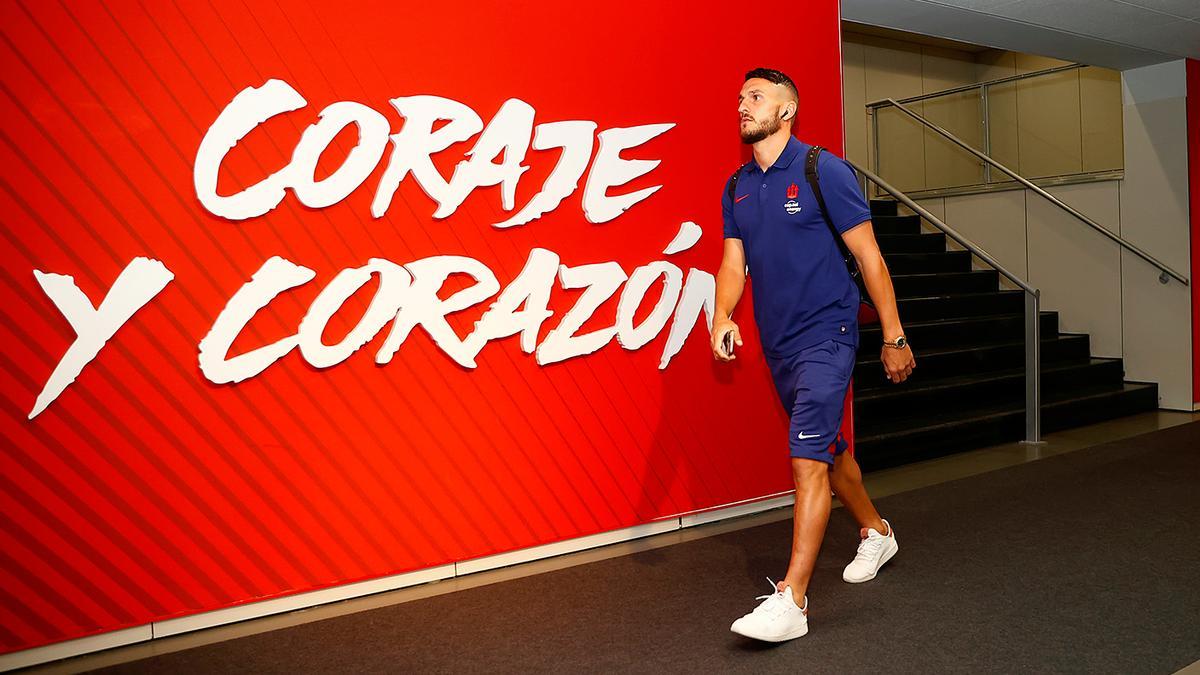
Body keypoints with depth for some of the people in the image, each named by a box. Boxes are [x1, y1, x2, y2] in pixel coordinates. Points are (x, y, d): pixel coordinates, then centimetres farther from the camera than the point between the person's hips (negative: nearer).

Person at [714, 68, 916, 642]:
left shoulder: (823, 171, -10)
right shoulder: (736, 187, 8)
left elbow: (869, 256, -8)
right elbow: (733, 263, 7)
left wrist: (894, 337, -7)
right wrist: (722, 316, -14)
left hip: (825, 336, -7)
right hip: (776, 343, 7)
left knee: (808, 459, -14)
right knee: (828, 447, 21)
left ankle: (791, 600, -11)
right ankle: (875, 533, 44)